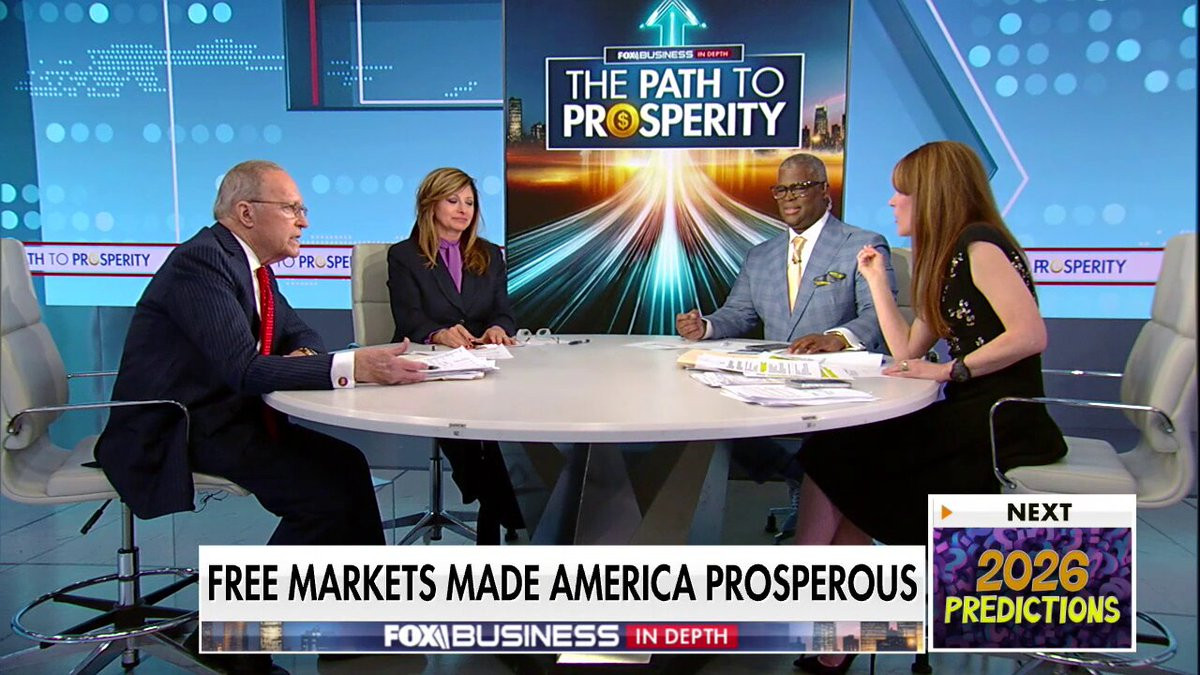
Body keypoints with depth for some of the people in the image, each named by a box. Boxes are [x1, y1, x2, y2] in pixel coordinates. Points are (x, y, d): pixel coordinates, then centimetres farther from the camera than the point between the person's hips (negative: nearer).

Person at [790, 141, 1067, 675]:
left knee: (843, 463, -10)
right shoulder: (948, 261, 21)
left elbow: (1031, 333, -22)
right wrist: (876, 281, 19)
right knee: (835, 456, -2)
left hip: (1004, 428, -9)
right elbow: (907, 352, 16)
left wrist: (949, 370, -19)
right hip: (968, 422, 9)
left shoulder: (979, 245, -9)